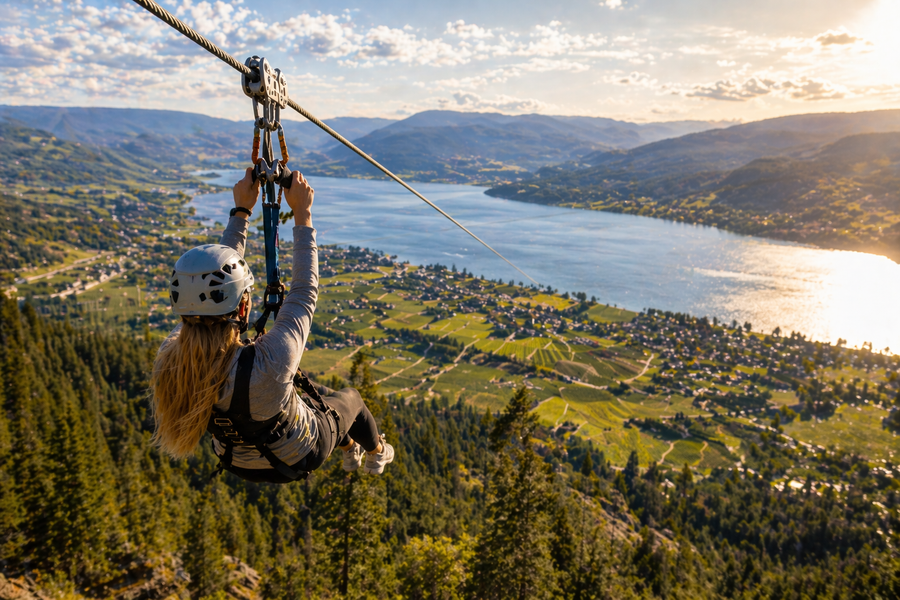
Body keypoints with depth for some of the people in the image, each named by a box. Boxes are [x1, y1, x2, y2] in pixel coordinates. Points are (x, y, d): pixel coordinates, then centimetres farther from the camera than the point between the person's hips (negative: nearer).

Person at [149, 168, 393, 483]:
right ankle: (376, 453, 59)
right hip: (299, 459, -4)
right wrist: (302, 213, -19)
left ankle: (349, 450, 62)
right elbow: (305, 292, -29)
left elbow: (213, 277, -16)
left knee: (319, 394, 33)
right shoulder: (269, 363, -45)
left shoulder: (169, 358, -28)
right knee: (349, 398, 27)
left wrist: (241, 211, -8)